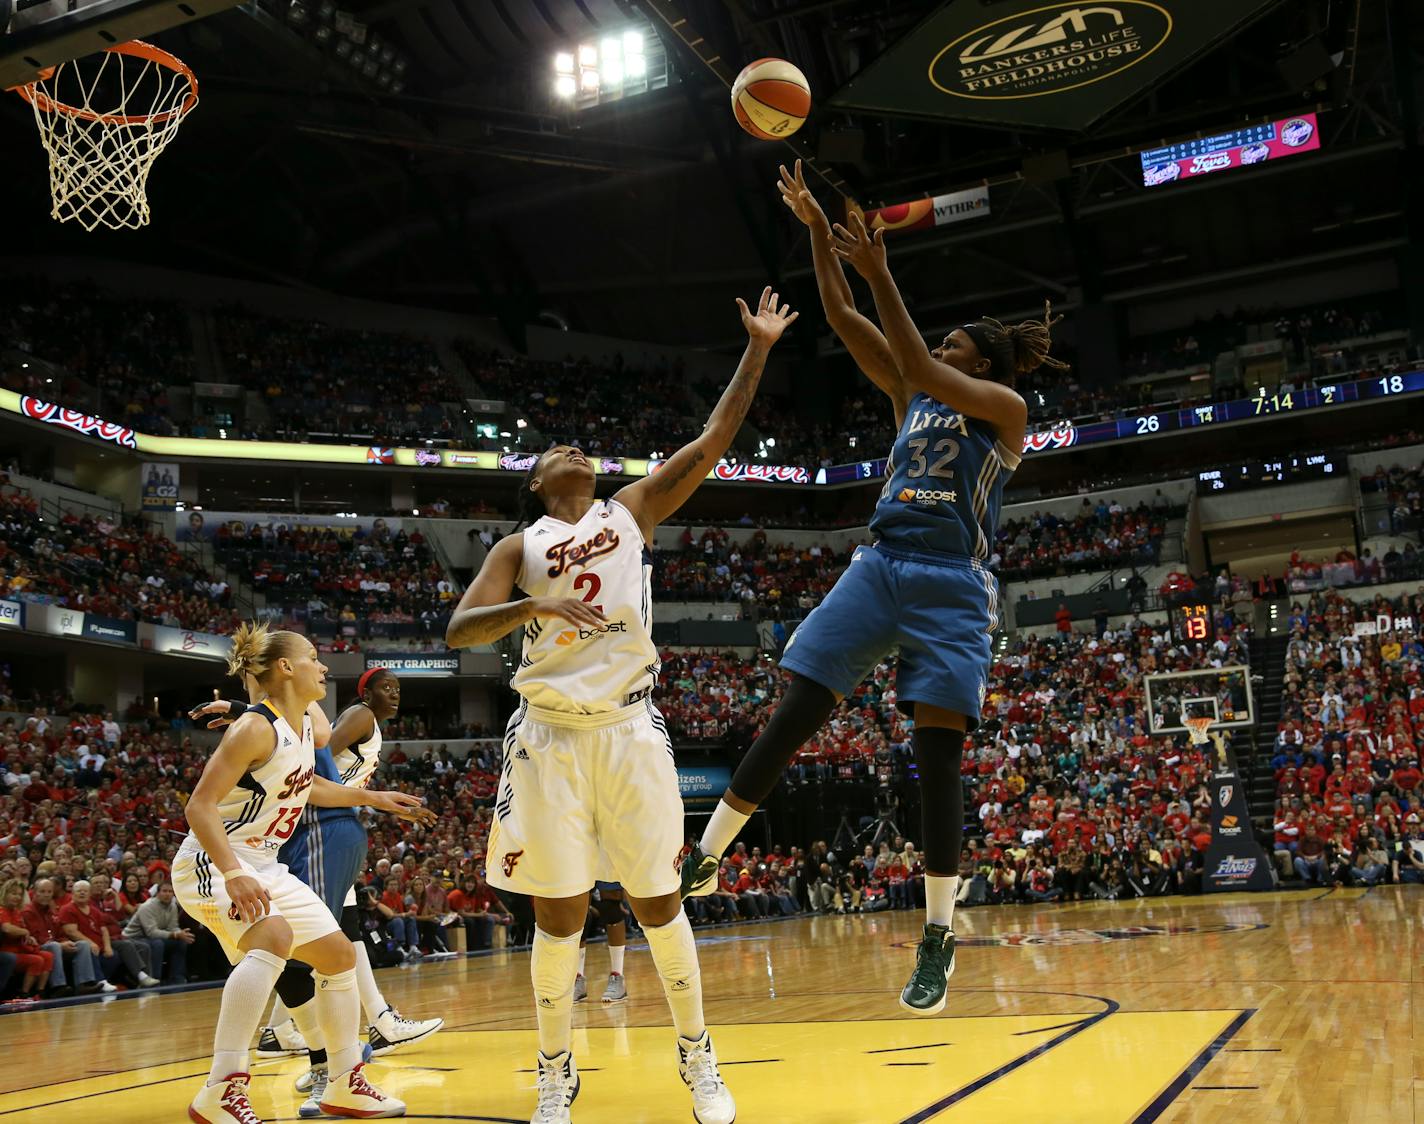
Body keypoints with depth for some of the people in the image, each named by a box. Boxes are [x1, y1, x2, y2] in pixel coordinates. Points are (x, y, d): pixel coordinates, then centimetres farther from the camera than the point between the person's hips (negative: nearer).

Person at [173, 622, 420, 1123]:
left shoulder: (303, 723, 6)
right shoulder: (255, 729, -22)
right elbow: (199, 806, -27)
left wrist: (373, 797, 27)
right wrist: (233, 874, -38)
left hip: (263, 866, 10)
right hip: (212, 862, -10)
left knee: (338, 954, 11)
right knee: (275, 937, -36)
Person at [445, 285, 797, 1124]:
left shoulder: (634, 511, 11)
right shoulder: (519, 548, 9)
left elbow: (714, 440, 5)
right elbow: (459, 630, -4)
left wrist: (758, 349, 2)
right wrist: (532, 605, -21)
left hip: (629, 727, 0)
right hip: (550, 735, 0)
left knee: (658, 901, 6)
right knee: (559, 913, 4)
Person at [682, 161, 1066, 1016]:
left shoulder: (1007, 409, 4)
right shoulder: (914, 398, 20)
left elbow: (918, 365, -11)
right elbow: (844, 320, 16)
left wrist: (880, 272, -11)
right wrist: (817, 228, 11)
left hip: (951, 585, -5)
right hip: (879, 567, 5)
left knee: (937, 752, -7)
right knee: (791, 718, -4)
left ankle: (939, 937, 2)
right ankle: (705, 858, 4)